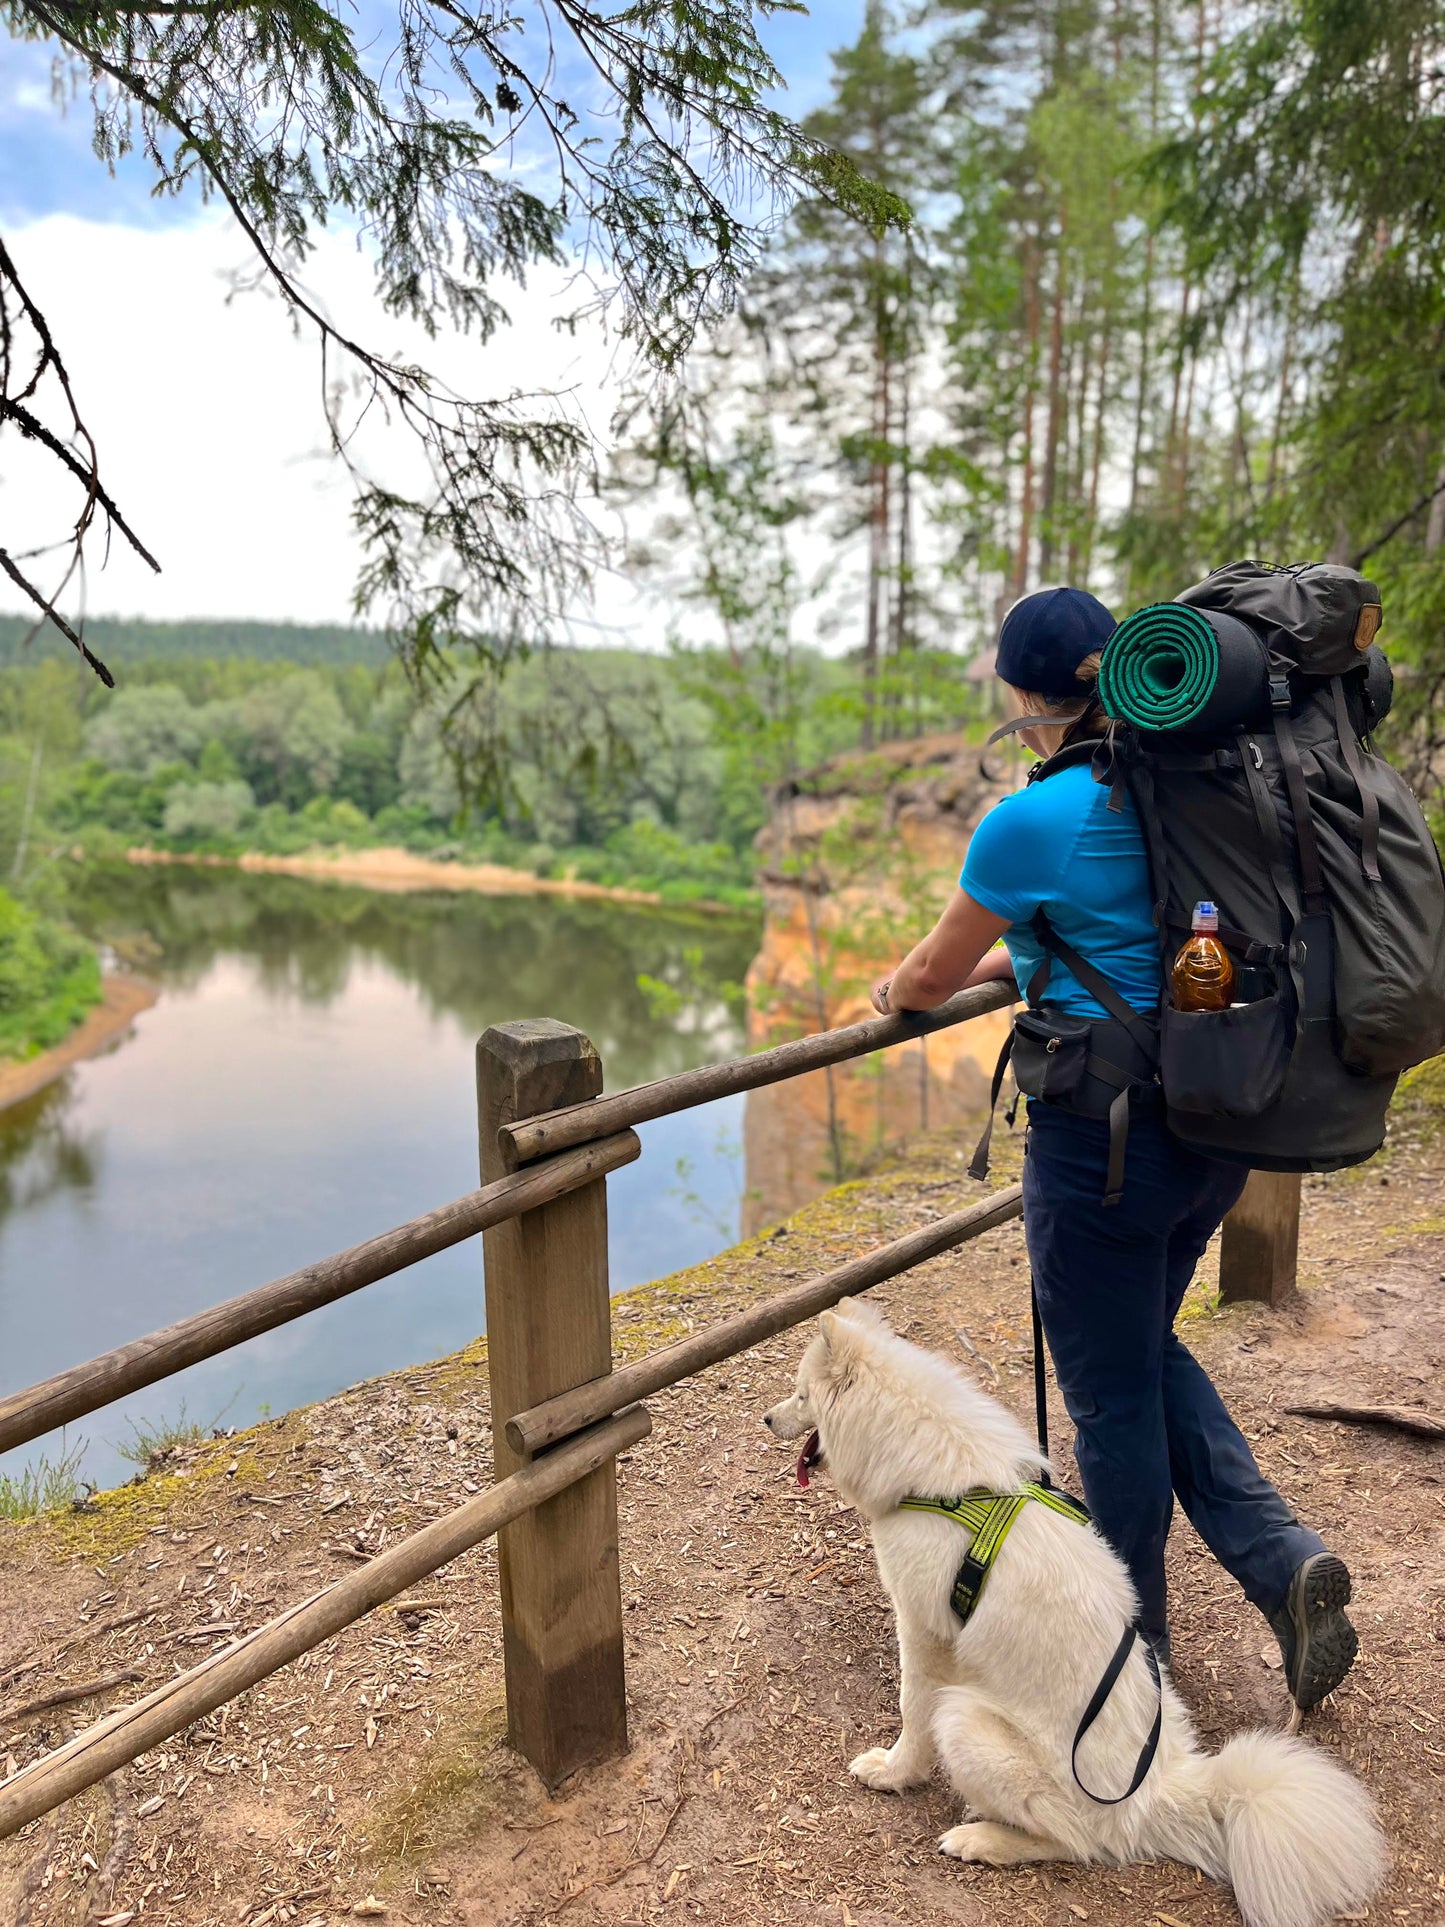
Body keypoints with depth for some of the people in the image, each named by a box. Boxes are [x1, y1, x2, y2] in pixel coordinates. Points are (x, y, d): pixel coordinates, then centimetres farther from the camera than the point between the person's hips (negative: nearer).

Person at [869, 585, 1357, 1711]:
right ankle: (1280, 1557, 17)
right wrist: (1004, 962, 27)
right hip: (1211, 1132, 7)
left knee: (1112, 1394, 11)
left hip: (1103, 1138, -7)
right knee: (1148, 1350, 27)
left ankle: (1135, 1646, 31)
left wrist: (891, 995, 18)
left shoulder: (1032, 824, -18)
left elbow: (933, 975, -3)